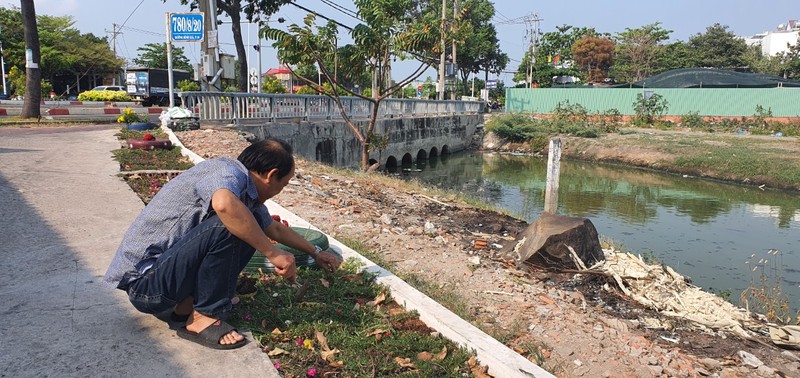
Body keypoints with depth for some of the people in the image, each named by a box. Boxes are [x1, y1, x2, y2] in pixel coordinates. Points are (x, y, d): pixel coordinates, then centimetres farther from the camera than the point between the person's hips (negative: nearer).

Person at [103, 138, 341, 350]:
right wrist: (272, 253, -33)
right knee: (230, 223, -26)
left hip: (163, 266, 9)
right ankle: (203, 318, -11)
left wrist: (315, 253, 37)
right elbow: (223, 204, -44)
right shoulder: (229, 172, -19)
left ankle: (187, 306, 5)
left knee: (249, 226, 4)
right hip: (143, 280, -9)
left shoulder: (248, 195, 9)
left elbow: (276, 229, 27)